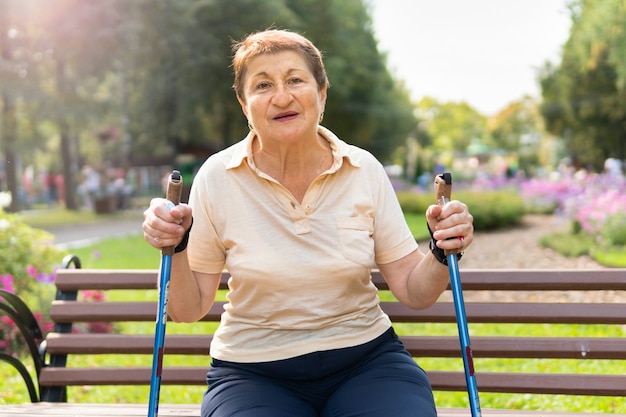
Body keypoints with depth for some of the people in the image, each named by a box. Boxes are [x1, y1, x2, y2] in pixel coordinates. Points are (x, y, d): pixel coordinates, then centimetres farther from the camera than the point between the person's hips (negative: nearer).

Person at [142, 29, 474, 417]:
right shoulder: (218, 177, -6)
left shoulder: (365, 170, -2)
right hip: (254, 369, -1)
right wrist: (176, 249, -17)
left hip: (366, 359, 2)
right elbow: (190, 309, 0)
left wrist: (442, 253, -17)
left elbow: (413, 291, 2)